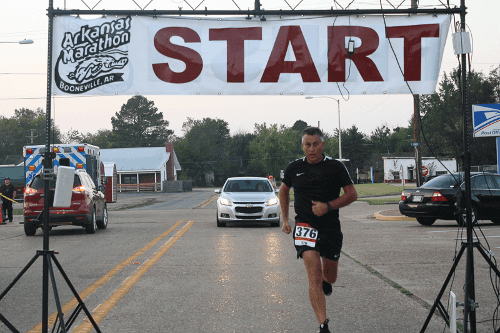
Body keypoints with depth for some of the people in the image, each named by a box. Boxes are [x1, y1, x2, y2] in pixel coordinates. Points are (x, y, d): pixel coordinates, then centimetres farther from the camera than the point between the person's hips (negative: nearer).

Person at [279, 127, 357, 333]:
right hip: (305, 226, -1)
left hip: (331, 227, 1)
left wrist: (328, 206, -15)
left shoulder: (336, 167, -2)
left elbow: (352, 194, -1)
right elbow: (284, 190, 21)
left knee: (330, 277, 15)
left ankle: (325, 280, 54)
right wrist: (285, 220, 14)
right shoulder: (294, 168, 3)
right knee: (314, 276, -16)